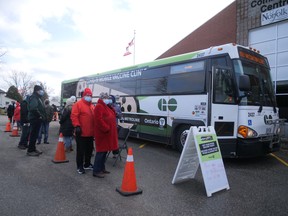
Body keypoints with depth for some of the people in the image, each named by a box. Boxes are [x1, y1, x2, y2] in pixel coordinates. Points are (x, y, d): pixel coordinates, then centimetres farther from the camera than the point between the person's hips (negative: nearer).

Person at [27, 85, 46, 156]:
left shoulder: (38, 98, 19)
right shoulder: (34, 97, -12)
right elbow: (33, 108, -27)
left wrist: (42, 116, 9)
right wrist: (40, 116, -20)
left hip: (37, 119, 10)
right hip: (35, 119, -10)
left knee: (35, 134, 15)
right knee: (33, 134, -6)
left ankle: (33, 148, 23)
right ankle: (30, 150, 1)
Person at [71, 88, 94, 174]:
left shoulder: (92, 106, 16)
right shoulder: (78, 104, -6)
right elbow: (74, 116, -14)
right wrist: (77, 126, -22)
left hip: (90, 133, 7)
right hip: (81, 133, -7)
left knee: (89, 149, 15)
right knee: (80, 150, 0)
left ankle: (87, 164, 29)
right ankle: (79, 166, 11)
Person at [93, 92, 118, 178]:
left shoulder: (106, 107, 19)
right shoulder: (99, 106, -13)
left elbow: (113, 115, 19)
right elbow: (99, 120, -23)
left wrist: (111, 107, 6)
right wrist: (106, 128, -22)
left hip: (107, 132, 10)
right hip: (103, 132, -10)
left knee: (105, 150, 15)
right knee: (101, 151, -6)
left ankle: (102, 168, 26)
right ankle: (96, 171, 1)